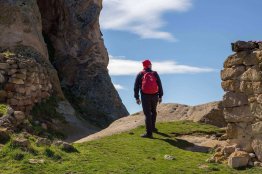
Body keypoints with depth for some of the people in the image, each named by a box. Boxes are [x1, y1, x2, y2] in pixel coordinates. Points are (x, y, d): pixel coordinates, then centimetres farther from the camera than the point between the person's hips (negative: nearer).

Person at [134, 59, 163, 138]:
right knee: (153, 111, 26)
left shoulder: (140, 74, 4)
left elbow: (136, 86, -2)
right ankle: (152, 127, 34)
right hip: (155, 96, 2)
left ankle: (149, 133, -8)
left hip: (145, 96, -2)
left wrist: (137, 98, 0)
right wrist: (160, 96, 7)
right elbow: (159, 85, 3)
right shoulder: (155, 74, 8)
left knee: (147, 114, -4)